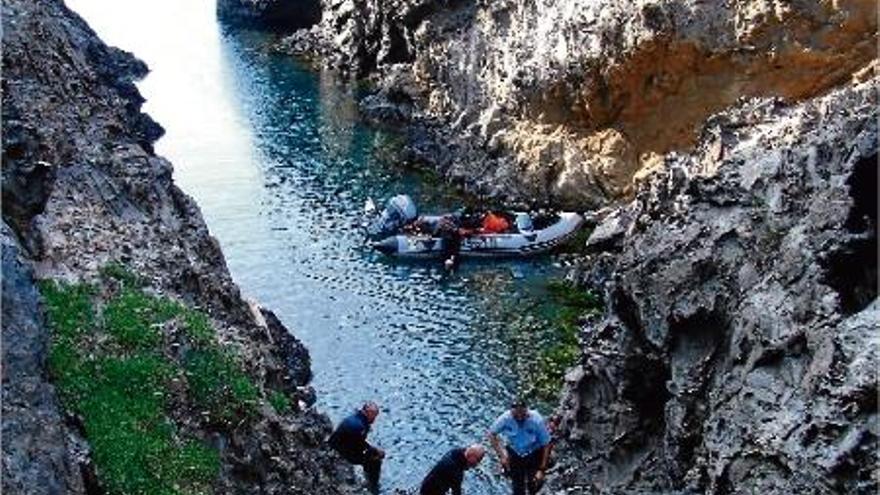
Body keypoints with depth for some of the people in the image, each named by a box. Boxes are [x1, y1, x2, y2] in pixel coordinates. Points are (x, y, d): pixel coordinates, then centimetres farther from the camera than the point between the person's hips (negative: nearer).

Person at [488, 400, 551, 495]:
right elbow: (491, 434, -7)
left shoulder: (537, 420, -29)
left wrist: (542, 469, -17)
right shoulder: (505, 418, -25)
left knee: (533, 486, -7)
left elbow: (546, 445, -18)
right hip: (514, 454, 1)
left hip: (534, 455, -1)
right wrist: (501, 454, -16)